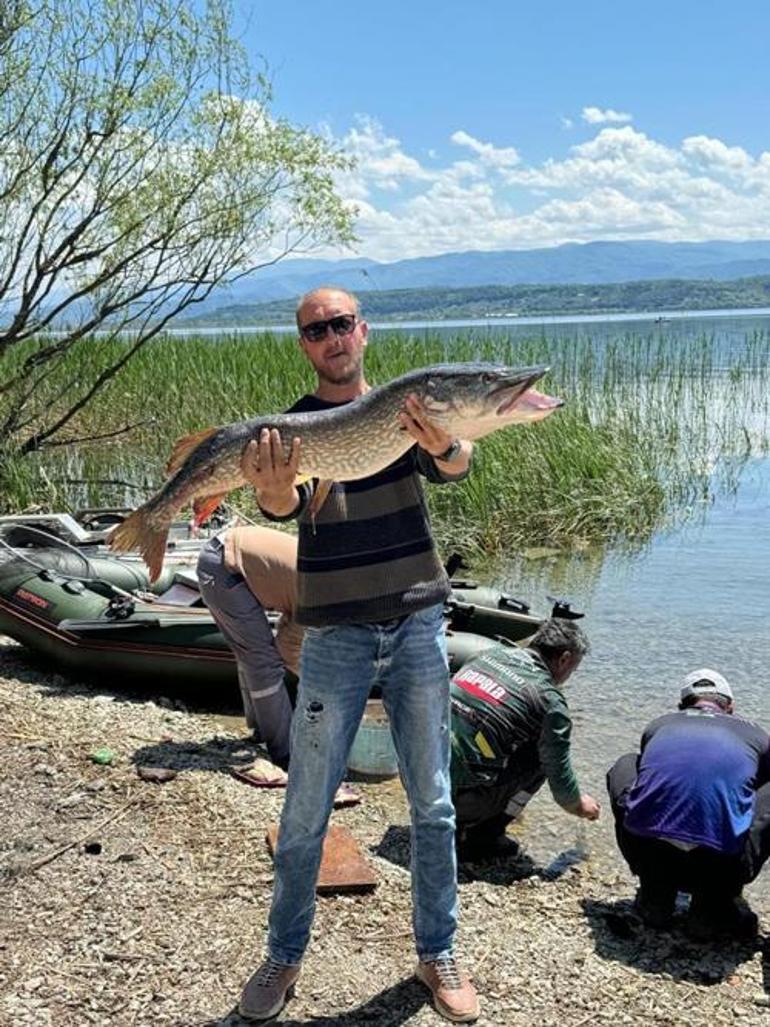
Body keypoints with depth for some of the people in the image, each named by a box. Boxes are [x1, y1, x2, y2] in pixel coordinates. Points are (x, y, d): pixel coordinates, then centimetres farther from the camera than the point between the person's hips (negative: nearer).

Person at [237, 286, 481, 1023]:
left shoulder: (405, 409, 2)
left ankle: (437, 954, 26)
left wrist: (441, 446, -42)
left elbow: (455, 469, -17)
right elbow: (284, 506, -21)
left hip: (418, 626, 2)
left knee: (432, 802, 9)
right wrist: (274, 491, -45)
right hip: (335, 636, -1)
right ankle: (284, 956, 24)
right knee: (306, 810, 5)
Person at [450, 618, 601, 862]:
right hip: (460, 798, -7)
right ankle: (483, 836, 9)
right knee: (542, 756, 9)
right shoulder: (550, 701, -6)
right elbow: (559, 776, 4)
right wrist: (580, 806, 28)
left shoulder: (493, 652, 11)